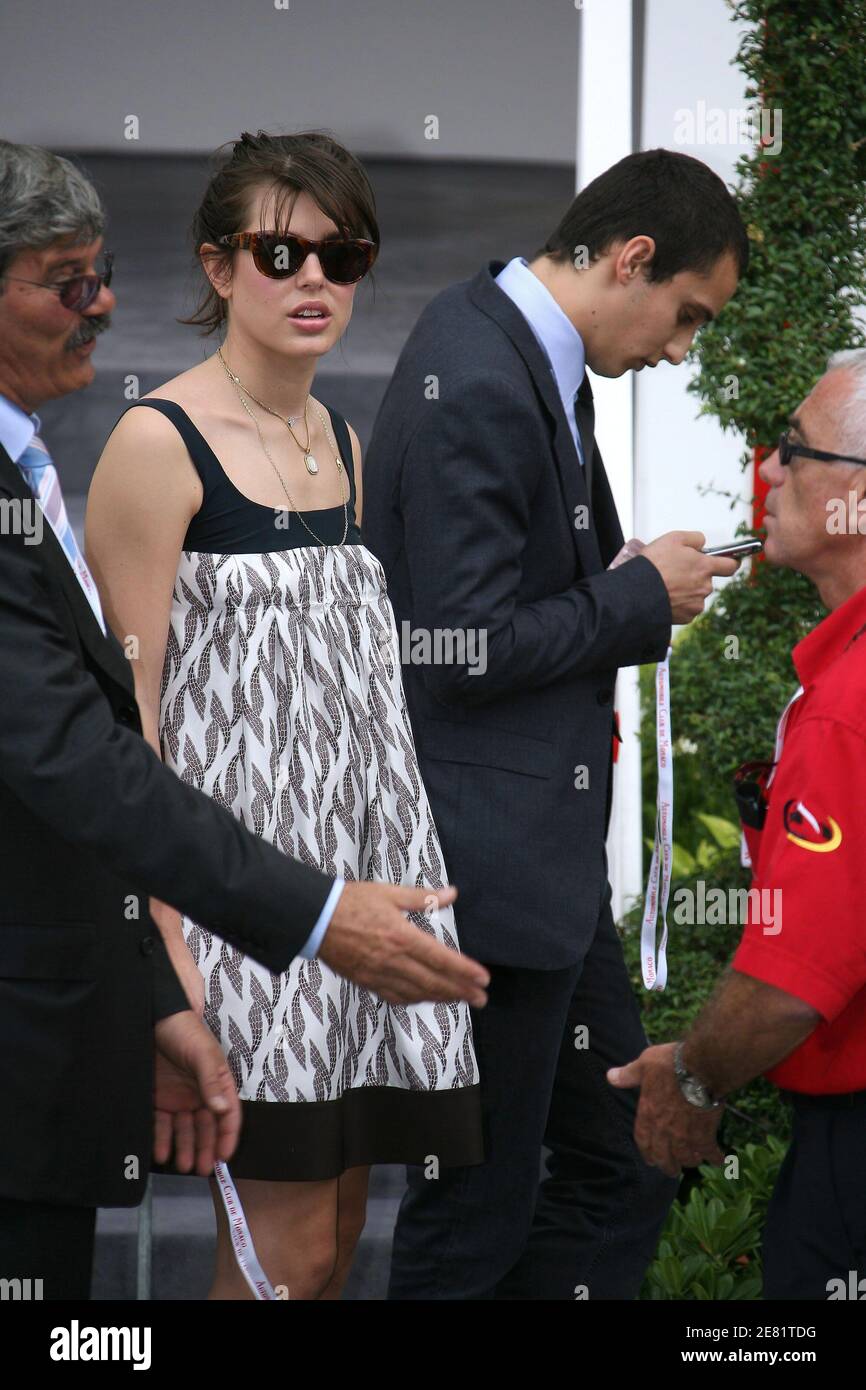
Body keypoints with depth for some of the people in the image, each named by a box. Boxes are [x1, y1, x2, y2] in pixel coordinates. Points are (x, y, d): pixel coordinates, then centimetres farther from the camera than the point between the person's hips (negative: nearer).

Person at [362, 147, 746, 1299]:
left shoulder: (519, 351, 11)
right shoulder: (478, 385, -21)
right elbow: (468, 649, -23)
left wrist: (628, 581, 7)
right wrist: (644, 594, -12)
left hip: (548, 850, 10)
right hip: (487, 859, -10)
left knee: (622, 1171, 14)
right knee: (479, 1210, 1)